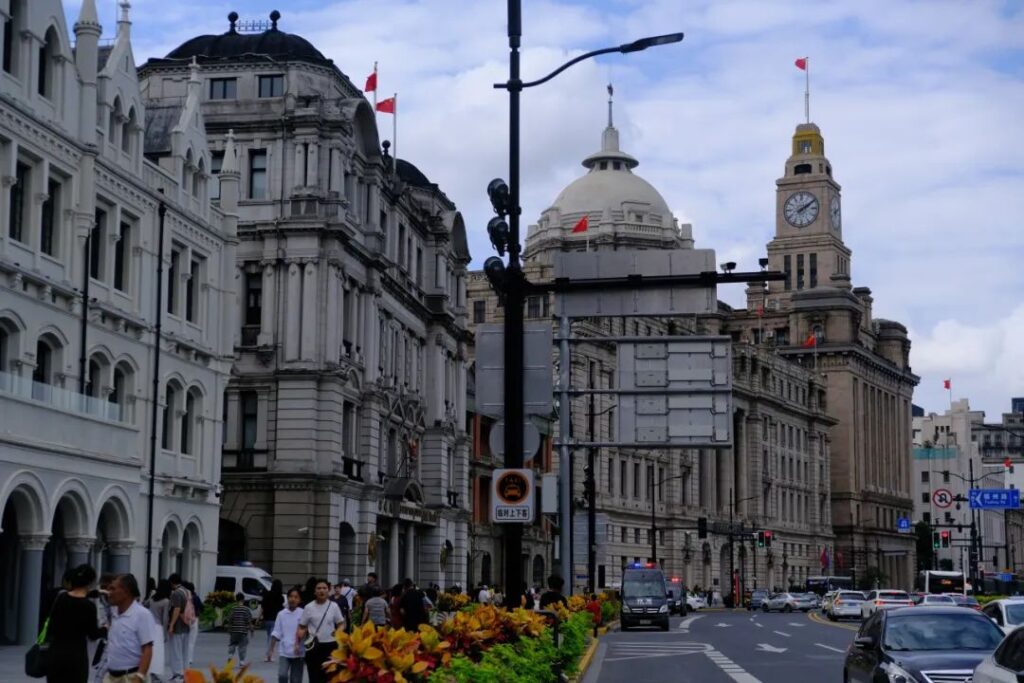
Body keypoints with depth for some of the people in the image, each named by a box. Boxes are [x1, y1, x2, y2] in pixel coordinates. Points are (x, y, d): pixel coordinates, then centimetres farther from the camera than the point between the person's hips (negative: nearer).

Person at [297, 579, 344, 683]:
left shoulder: (334, 606, 0)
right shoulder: (309, 607, -1)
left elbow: (341, 623, 7)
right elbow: (302, 627, 3)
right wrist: (298, 640, -16)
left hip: (330, 645, 0)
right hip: (313, 646, 0)